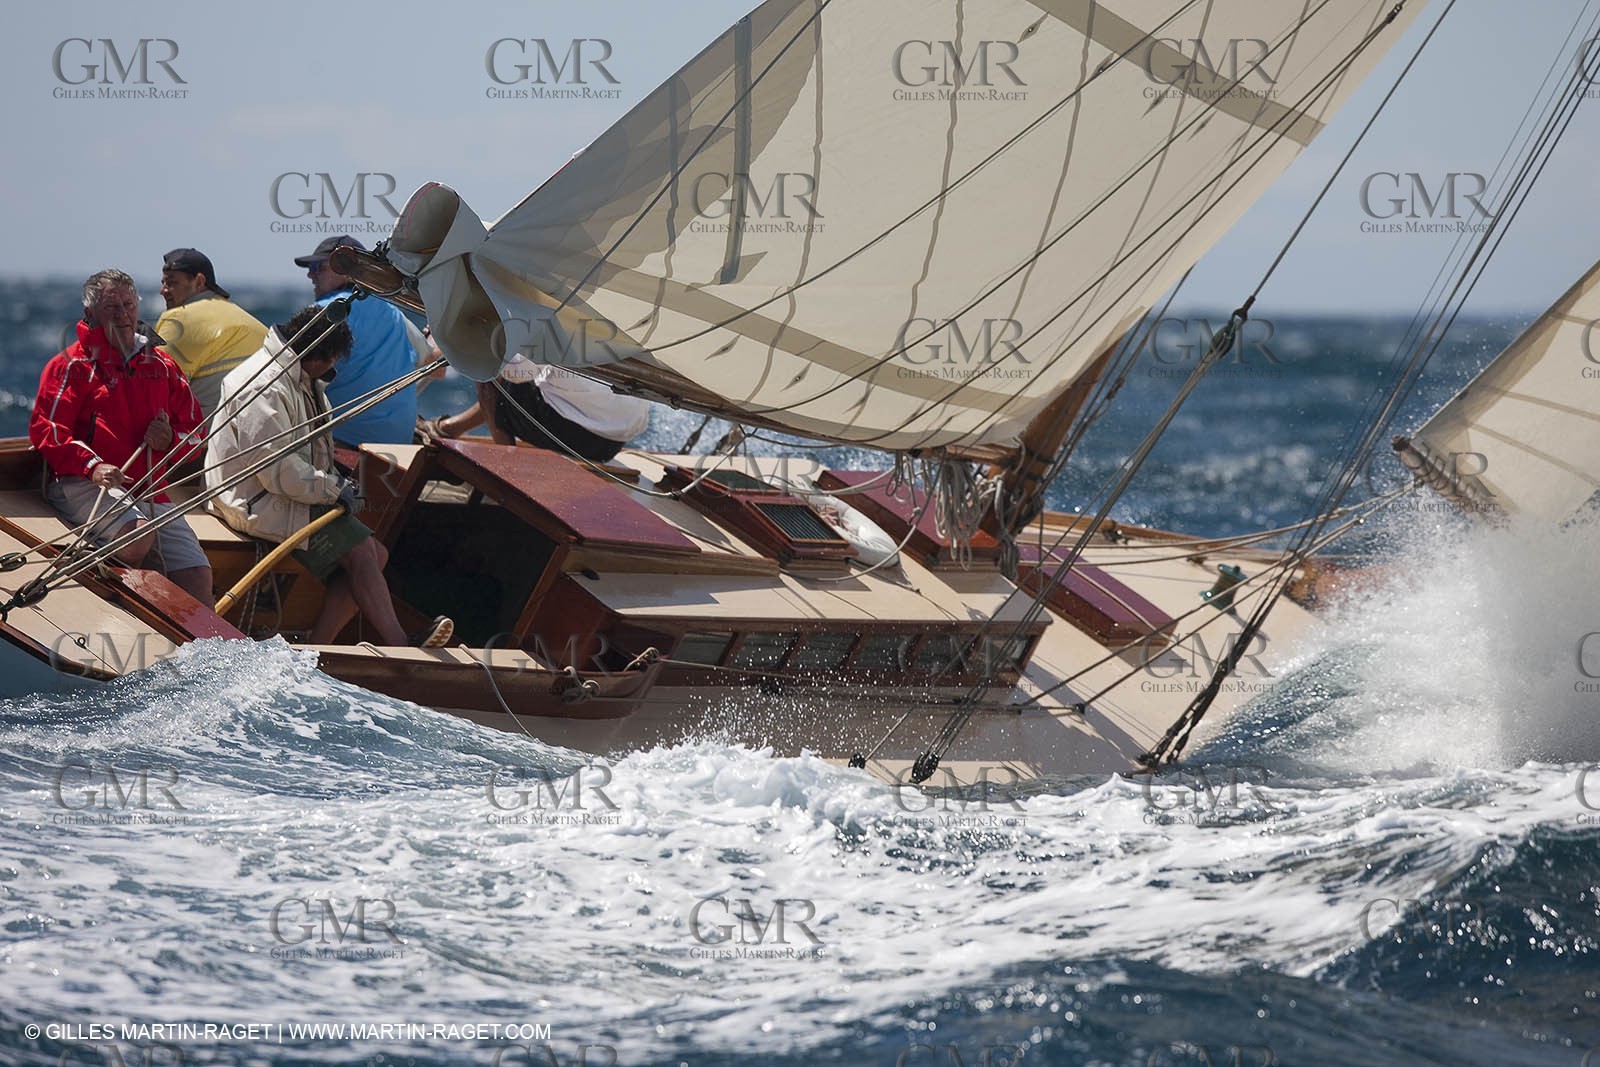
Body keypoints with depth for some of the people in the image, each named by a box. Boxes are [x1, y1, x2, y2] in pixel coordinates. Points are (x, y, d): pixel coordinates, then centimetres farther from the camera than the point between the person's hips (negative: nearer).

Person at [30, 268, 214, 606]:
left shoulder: (162, 367, 20)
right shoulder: (72, 366, 4)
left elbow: (194, 430, 24)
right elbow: (45, 428, -5)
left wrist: (171, 441, -2)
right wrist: (92, 465, -21)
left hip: (151, 491, 5)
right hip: (80, 486, -5)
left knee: (197, 576, -9)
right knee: (139, 536, -35)